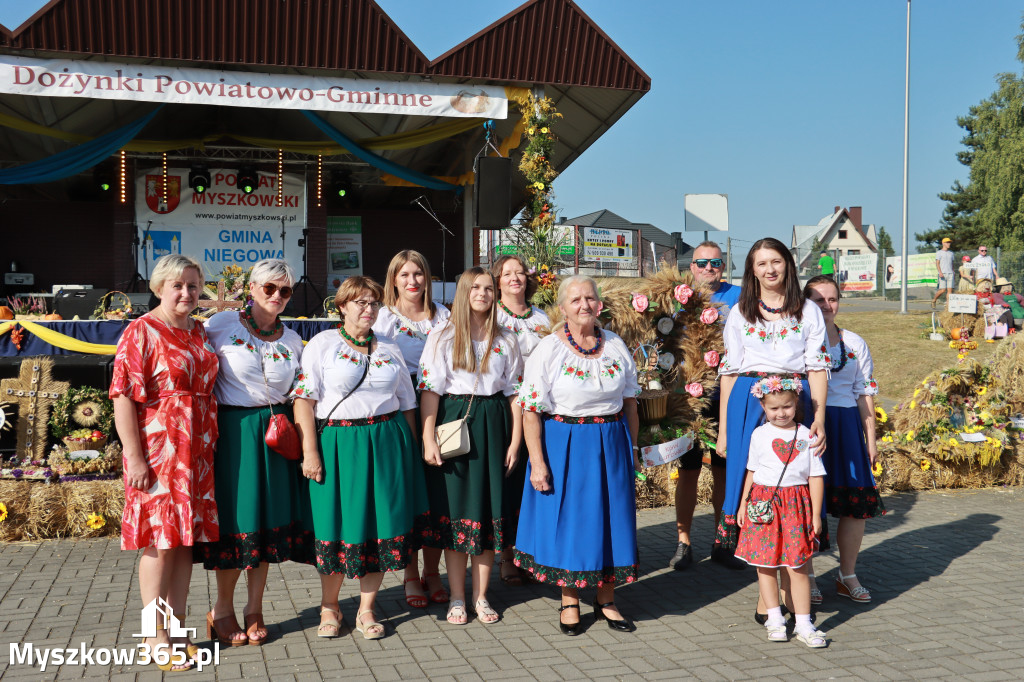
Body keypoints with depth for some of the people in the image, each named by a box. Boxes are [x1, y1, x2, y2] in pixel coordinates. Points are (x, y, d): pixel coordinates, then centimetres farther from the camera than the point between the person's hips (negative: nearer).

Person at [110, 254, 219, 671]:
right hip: (157, 450, -6)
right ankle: (158, 637, 9)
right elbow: (123, 396, -12)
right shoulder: (142, 332, -7)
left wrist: (211, 445, 15)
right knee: (161, 541, -1)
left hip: (198, 450, 6)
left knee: (186, 540, 10)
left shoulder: (199, 333, 13)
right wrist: (135, 457, -17)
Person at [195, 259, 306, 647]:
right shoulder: (221, 325, -4)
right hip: (233, 432, -4)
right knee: (237, 520, 0)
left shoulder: (292, 340, 10)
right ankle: (222, 611, 19)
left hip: (275, 433, 4)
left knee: (270, 520, 7)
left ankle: (254, 610, 22)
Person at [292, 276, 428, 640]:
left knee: (381, 523, 4)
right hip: (337, 443, -3)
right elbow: (304, 400, -7)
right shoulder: (322, 344, 1)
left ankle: (366, 609, 19)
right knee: (338, 524, 2)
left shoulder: (389, 349, 13)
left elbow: (407, 404, 16)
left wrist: (411, 451, 9)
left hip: (387, 442, 3)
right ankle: (329, 607, 22)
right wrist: (309, 452, -14)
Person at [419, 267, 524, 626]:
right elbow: (429, 390, -5)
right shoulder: (442, 336, 1)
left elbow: (514, 392, 7)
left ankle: (481, 596, 17)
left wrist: (515, 441, 1)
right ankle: (457, 598, 13)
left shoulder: (506, 340, 8)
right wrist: (428, 438, -13)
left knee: (489, 509, 5)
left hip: (492, 427, 2)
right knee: (455, 507, 2)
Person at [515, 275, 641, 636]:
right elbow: (531, 411, -10)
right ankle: (569, 602, 20)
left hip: (611, 444, 4)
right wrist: (537, 462, -15)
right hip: (564, 446, -3)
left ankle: (605, 599, 25)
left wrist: (632, 449, 9)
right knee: (567, 519, 4)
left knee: (611, 517, 9)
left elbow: (629, 403, 12)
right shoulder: (548, 349, -7)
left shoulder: (616, 346, 5)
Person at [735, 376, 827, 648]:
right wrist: (743, 503, 12)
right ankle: (775, 619, 19)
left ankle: (803, 624, 8)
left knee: (797, 566, 0)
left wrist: (815, 514, 0)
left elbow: (816, 476, 3)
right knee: (765, 564, 6)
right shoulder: (759, 435, 4)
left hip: (796, 505, -1)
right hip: (763, 503, 1)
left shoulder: (806, 436, 1)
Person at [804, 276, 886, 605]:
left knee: (856, 504, 3)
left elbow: (865, 393, 13)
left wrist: (870, 439, 8)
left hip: (846, 427, 4)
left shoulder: (855, 344, 13)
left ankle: (847, 576, 19)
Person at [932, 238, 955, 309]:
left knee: (950, 290, -4)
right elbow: (937, 263, -6)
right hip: (943, 274, -5)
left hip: (950, 274, 5)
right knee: (942, 290, -9)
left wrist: (953, 273, 17)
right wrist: (940, 272, -19)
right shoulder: (939, 252, 2)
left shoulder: (951, 253, 19)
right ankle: (934, 300, 13)